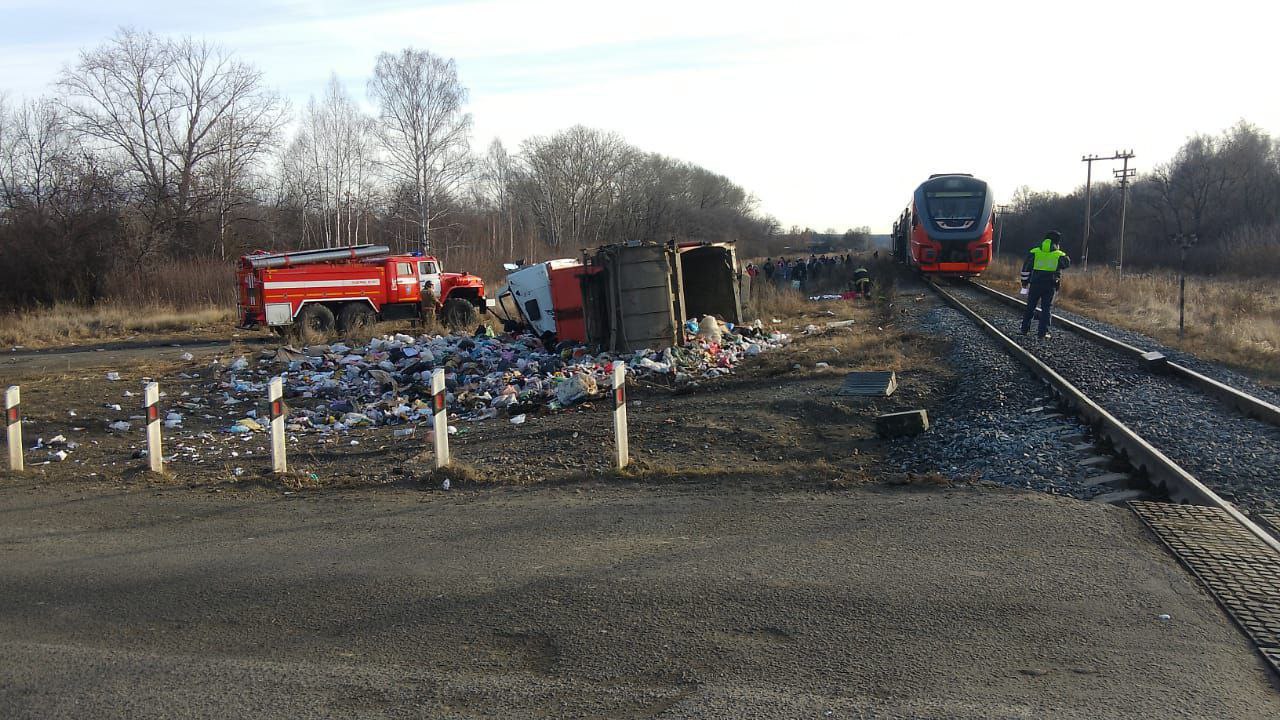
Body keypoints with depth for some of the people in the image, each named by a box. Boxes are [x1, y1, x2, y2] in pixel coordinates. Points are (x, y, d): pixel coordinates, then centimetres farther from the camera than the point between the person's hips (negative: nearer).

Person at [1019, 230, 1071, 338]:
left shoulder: (1034, 252, 0)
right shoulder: (1059, 255, -3)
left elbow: (1026, 268, 2)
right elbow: (1067, 263, 15)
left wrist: (1024, 281, 12)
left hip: (1035, 284, 1)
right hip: (1050, 285, -1)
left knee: (1030, 307, 13)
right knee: (1046, 308, 5)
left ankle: (1024, 329, 16)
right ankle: (1042, 332, 2)